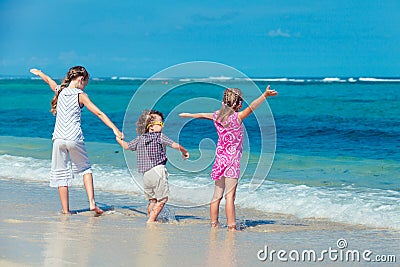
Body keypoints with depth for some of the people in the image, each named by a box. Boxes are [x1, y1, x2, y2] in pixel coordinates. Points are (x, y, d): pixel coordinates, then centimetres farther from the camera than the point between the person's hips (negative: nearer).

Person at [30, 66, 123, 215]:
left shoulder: (60, 91, 7)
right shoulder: (80, 95, -4)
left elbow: (48, 80, 30)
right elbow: (99, 113, -8)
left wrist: (39, 73, 51)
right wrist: (115, 129, -10)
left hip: (58, 138, 2)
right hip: (74, 139, -2)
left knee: (60, 174, 9)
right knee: (85, 169, 17)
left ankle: (65, 210, 8)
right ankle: (92, 203, 5)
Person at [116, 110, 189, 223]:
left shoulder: (139, 139, 14)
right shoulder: (160, 136, 0)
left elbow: (127, 146, 25)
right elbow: (175, 145, -6)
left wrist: (119, 140, 46)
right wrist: (185, 152, 13)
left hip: (145, 174, 6)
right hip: (158, 170, -6)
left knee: (152, 199, 19)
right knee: (162, 199, 2)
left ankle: (152, 220, 21)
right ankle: (150, 222, -4)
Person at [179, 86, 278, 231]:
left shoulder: (217, 116, 6)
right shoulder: (236, 117, -13)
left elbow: (203, 115, 25)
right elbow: (251, 107, -28)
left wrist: (189, 115, 43)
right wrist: (265, 95, -36)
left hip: (219, 160, 7)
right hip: (232, 161, -7)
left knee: (217, 195, 12)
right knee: (230, 196, -8)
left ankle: (213, 224, 17)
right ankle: (231, 227, -9)